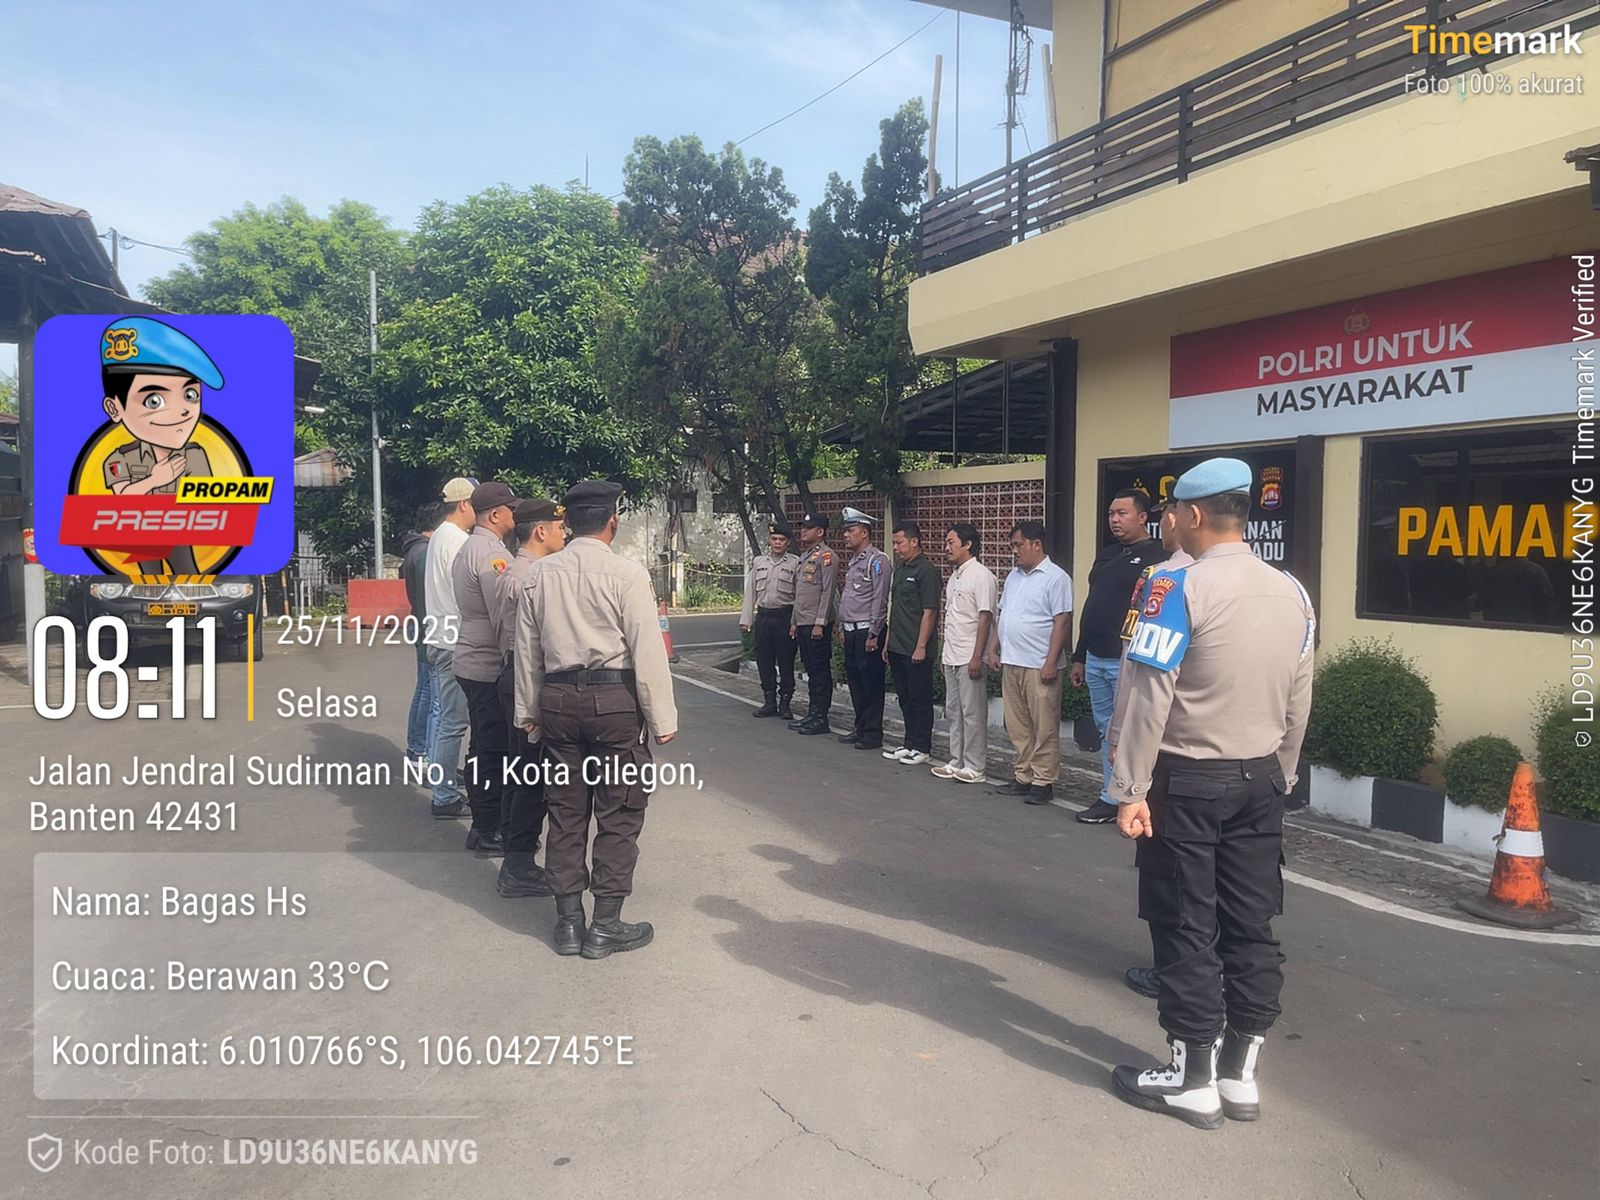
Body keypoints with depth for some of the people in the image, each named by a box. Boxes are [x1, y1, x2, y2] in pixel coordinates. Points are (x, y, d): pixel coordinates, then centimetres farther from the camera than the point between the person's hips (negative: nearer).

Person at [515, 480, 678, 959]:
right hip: (615, 699, -5)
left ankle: (568, 921, 21)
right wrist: (662, 719, -4)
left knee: (566, 811, 13)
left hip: (557, 699, 5)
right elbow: (648, 651, -11)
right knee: (618, 815, 5)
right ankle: (605, 927, 10)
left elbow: (527, 649, 10)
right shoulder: (626, 574, -10)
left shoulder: (539, 574, 5)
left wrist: (528, 712, 20)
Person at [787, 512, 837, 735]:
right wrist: (794, 622, 20)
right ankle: (812, 714, 19)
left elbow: (828, 591, -16)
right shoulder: (804, 556, 18)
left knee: (820, 671, -4)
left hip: (817, 624, -9)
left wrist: (820, 623, -20)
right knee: (810, 670, 13)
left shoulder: (825, 555, -10)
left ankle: (821, 718, 0)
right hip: (803, 623, 9)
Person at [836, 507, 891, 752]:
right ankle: (860, 727, 23)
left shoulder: (877, 560, -12)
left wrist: (873, 634, -18)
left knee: (871, 684, -3)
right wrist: (842, 627, 20)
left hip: (867, 632, -9)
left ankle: (873, 734, 3)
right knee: (854, 682, 14)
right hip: (851, 632, 9)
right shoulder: (854, 560, 17)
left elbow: (880, 600, -16)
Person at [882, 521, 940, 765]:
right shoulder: (900, 571, 15)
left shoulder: (926, 571, -12)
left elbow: (929, 612, -16)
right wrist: (889, 642, 18)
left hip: (916, 651, -9)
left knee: (920, 699, 1)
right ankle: (910, 744, 23)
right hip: (897, 649, 9)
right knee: (905, 697, 14)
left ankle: (922, 748, 9)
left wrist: (921, 647, -18)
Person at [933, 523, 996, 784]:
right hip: (952, 658, 9)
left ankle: (974, 767, 5)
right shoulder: (954, 576, 15)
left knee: (973, 713, -2)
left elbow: (985, 618, -17)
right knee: (953, 712, 13)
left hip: (970, 659, -9)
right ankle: (957, 762, 22)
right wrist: (947, 653, 17)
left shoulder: (981, 576, -12)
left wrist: (977, 657, -20)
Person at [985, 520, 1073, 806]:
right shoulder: (1014, 576, 16)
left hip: (1039, 666, -8)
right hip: (1011, 664, 8)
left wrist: (1051, 662, -18)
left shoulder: (1056, 578, -8)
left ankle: (1043, 781, 6)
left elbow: (1062, 621, -13)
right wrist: (993, 648, 13)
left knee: (1044, 728, -1)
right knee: (1018, 726, 12)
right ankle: (1024, 777, 21)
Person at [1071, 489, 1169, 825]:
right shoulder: (1106, 556, 18)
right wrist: (1079, 657, 21)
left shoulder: (1156, 558, -8)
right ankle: (1111, 797, 20)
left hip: (1128, 663, -8)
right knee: (1107, 730, 12)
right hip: (1096, 661, 8)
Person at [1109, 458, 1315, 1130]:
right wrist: (1279, 778, 20)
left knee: (1185, 928, 5)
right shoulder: (1292, 594, 4)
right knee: (1251, 926, 13)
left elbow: (1149, 696, -18)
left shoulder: (1179, 588, -15)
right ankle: (1241, 1074, 24)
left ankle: (1194, 1079, 15)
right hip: (1260, 779, 6)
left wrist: (1131, 790, -14)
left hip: (1187, 780, -6)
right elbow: (1298, 703, 9)